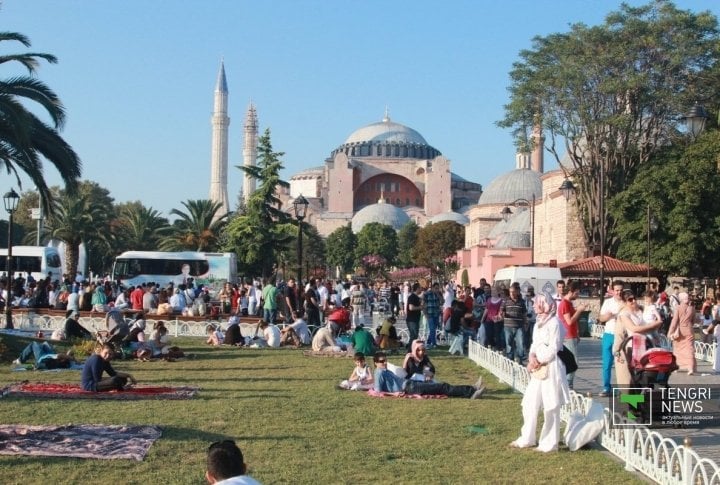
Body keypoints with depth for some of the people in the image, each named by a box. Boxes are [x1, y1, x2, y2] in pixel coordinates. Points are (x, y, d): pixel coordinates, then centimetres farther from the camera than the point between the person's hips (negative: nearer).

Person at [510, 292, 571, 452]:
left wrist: (539, 363, -11)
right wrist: (531, 358, -5)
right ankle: (528, 438, 23)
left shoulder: (554, 323, -12)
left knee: (550, 407, -1)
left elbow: (553, 349, -15)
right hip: (538, 369, 9)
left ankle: (550, 443, 8)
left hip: (550, 368, -9)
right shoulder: (539, 322, 15)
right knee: (529, 403, 11)